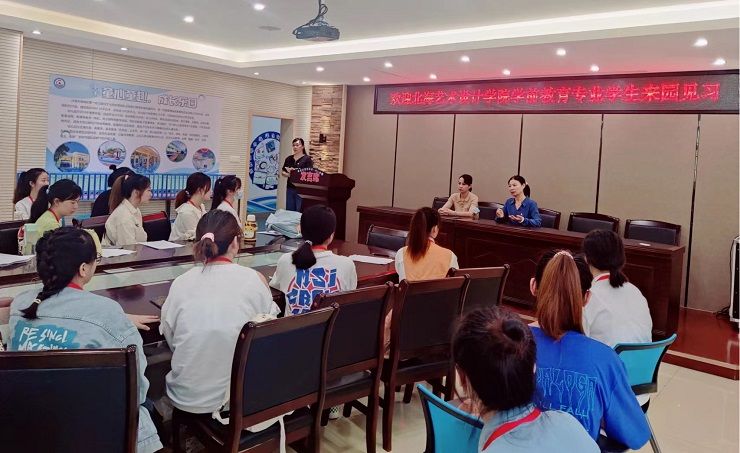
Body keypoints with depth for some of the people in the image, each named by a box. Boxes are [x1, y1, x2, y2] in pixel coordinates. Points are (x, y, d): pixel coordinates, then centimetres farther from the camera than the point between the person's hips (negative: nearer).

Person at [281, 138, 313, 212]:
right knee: (289, 210, 9)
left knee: (300, 211, -4)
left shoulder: (307, 159, -4)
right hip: (290, 188, 5)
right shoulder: (289, 159, 12)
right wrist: (288, 174, -8)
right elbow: (283, 172, 14)